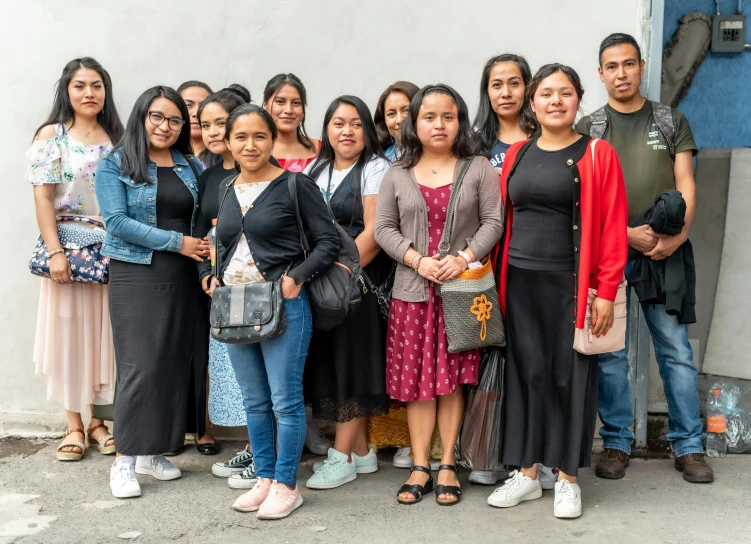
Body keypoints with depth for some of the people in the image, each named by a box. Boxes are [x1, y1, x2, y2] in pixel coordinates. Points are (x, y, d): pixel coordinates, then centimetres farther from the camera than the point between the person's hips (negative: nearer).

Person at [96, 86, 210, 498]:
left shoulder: (191, 166, 12)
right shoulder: (116, 165, 0)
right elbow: (117, 222, -11)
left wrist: (207, 244, -11)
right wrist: (177, 242, -14)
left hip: (183, 278, 4)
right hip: (136, 275, -4)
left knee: (176, 363, 5)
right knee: (140, 365, -6)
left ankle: (154, 451, 18)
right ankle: (124, 459, 4)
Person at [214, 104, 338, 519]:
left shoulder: (295, 185, -6)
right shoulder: (227, 191, 13)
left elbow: (328, 242, -7)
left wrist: (296, 278, -17)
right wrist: (216, 280, 8)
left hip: (283, 305, -6)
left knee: (285, 400, -1)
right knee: (254, 401, 14)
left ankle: (286, 486, 13)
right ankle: (264, 479, 26)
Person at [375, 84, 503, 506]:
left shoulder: (479, 169, 4)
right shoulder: (398, 174, 8)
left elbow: (493, 222, -2)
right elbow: (384, 228, 5)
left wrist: (463, 258, -16)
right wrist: (417, 260, -10)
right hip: (413, 289, 2)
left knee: (452, 378, 1)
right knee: (417, 379, 3)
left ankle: (448, 465, 12)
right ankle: (420, 468, 11)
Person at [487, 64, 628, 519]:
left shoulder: (598, 155, -3)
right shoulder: (517, 154, 10)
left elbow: (613, 227, -7)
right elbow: (505, 220, 12)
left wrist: (606, 292, -13)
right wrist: (499, 282, 5)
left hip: (570, 284, -3)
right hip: (520, 282, 4)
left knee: (570, 375, 4)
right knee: (527, 373, 8)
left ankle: (568, 479, 18)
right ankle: (526, 474, 20)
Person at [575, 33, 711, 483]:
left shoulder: (672, 121, 12)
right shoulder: (588, 129, 8)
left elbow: (686, 185, 5)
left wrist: (679, 235, -12)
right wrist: (628, 234, -12)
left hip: (664, 253, 1)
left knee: (677, 350, 1)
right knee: (609, 353, 2)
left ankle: (689, 446, 11)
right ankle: (617, 444, 13)